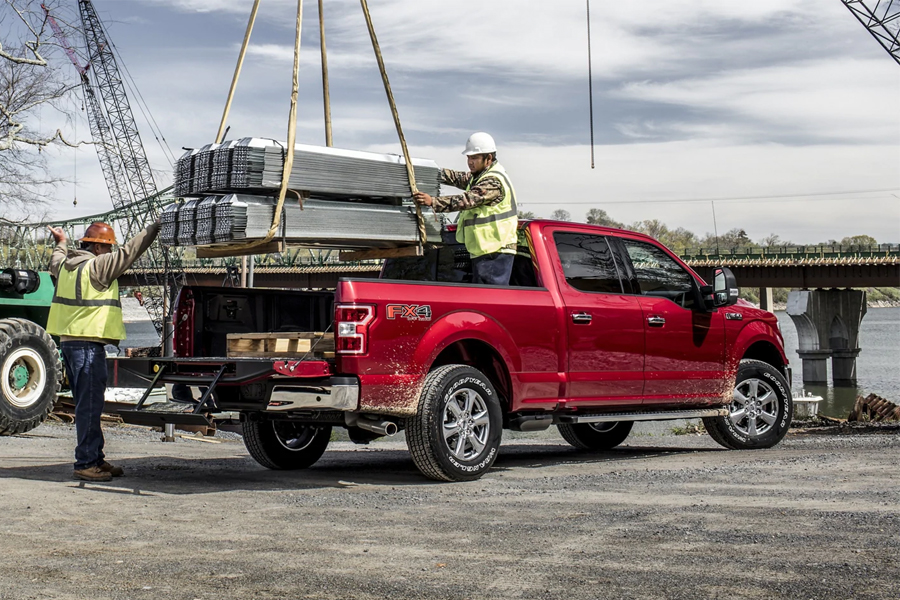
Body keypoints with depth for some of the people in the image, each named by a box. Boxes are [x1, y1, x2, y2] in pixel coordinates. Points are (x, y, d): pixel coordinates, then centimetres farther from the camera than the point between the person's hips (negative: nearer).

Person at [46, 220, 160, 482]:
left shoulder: (65, 265, 13)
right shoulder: (96, 266, -13)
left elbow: (55, 262, 36)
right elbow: (128, 253, -13)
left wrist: (60, 243, 56)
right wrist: (154, 228, -5)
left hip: (68, 341, 10)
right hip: (88, 344, -10)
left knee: (87, 404, 14)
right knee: (89, 405, -7)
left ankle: (96, 459, 20)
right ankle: (86, 463, -7)